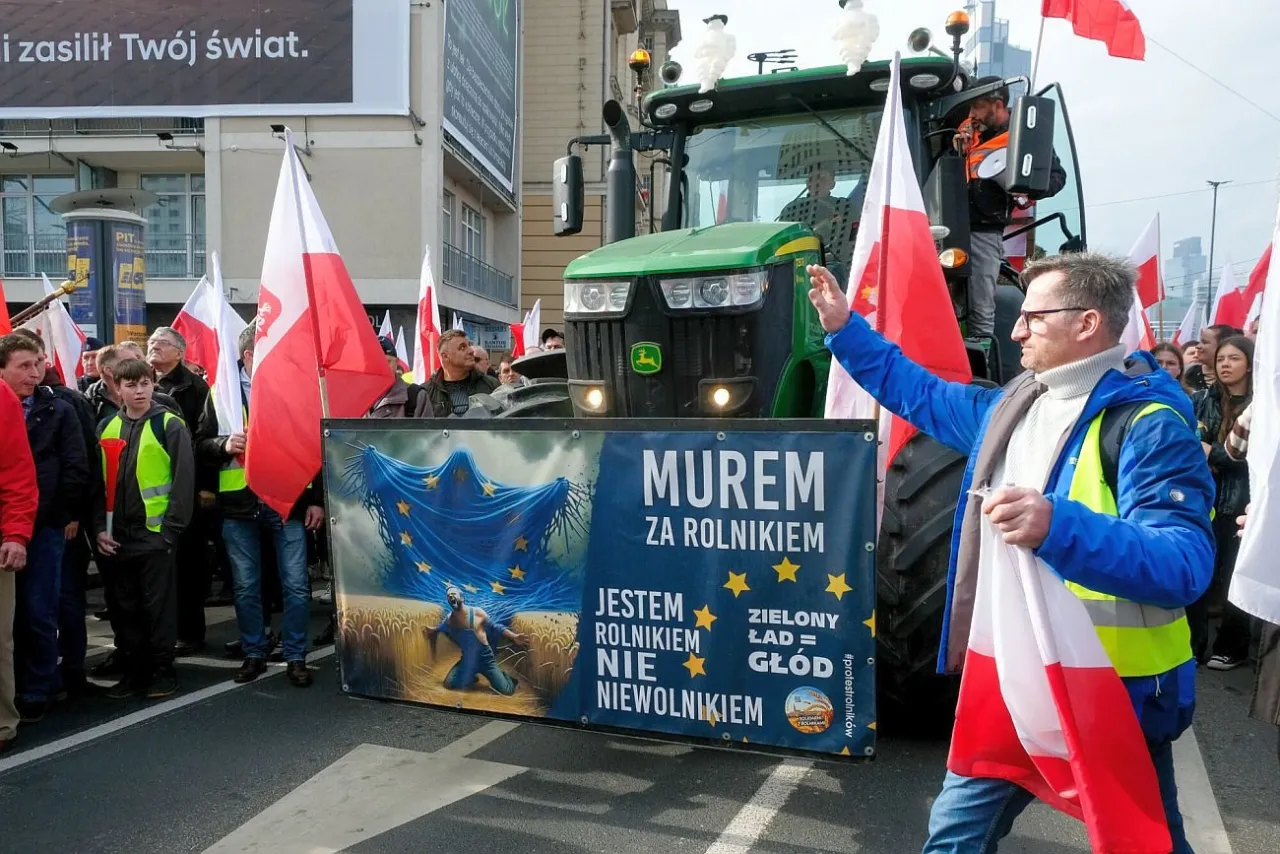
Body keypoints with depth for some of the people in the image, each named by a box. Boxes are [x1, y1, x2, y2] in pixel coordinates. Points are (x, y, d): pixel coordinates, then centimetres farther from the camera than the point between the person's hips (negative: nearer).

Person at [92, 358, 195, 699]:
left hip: (156, 532, -5)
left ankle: (163, 669, 14)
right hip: (116, 535, 5)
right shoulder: (107, 428, 10)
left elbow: (184, 480, -8)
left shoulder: (170, 425, -5)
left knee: (159, 605, 3)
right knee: (125, 606, 11)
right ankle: (134, 669, 23)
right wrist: (100, 527, 2)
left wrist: (172, 527, -12)